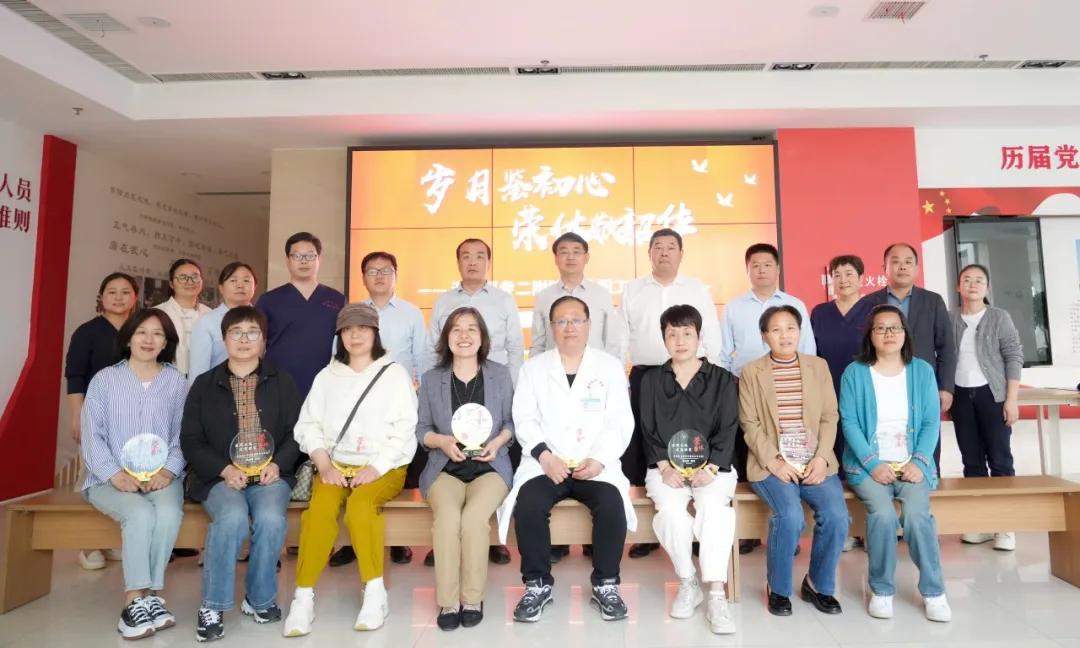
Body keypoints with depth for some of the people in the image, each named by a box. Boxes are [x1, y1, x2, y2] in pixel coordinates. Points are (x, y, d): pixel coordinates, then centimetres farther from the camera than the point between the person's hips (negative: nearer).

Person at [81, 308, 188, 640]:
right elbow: (92, 436, 0)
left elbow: (183, 436, 4)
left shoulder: (176, 382, 8)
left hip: (161, 476, 1)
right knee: (141, 514, -32)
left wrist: (169, 469, -13)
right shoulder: (104, 380, 6)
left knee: (169, 513, -31)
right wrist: (115, 474, -14)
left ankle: (146, 596, -18)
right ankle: (137, 600, -21)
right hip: (112, 479, -1)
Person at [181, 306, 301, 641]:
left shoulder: (282, 382, 10)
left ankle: (260, 598, -4)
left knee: (271, 519, -29)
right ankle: (212, 605, -12)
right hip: (220, 476, 0)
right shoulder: (204, 384, 9)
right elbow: (191, 440, 4)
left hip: (270, 474, 1)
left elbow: (295, 432, 6)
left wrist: (277, 464, -12)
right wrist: (225, 469, -12)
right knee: (232, 517, -32)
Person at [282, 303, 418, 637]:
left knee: (360, 505, -32)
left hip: (383, 467, -2)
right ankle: (303, 598, -19)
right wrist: (325, 466, -9)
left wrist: (375, 468, -14)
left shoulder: (394, 374, 4)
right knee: (320, 508, -27)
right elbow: (308, 426, 8)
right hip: (335, 464, 3)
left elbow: (404, 430, -3)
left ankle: (375, 591, -19)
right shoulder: (326, 376, 13)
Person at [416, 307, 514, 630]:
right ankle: (448, 601, -15)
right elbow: (421, 428, 7)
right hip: (444, 468, 1)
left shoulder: (500, 374, 9)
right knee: (447, 516, -30)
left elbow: (511, 421, 8)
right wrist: (442, 441, -13)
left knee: (474, 516, -30)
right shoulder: (431, 379, 10)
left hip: (490, 466, -1)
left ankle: (473, 599, -11)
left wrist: (498, 441, -12)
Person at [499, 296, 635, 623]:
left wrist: (600, 459, -14)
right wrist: (544, 456, -15)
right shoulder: (533, 367, 10)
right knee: (528, 504, -27)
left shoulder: (610, 366, 9)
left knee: (612, 504, -27)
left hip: (596, 464, 0)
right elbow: (525, 419, 2)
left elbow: (620, 422, 2)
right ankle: (538, 584, -5)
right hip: (546, 463, 0)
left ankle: (606, 584, -4)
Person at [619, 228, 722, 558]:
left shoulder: (698, 290, 8)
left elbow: (711, 338, 6)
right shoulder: (631, 290, 9)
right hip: (645, 377, 1)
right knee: (643, 450, 3)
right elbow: (622, 339, 7)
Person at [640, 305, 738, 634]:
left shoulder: (723, 380, 9)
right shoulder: (651, 381, 12)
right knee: (671, 510, -30)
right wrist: (665, 467, -12)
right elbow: (648, 431, 5)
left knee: (715, 508, -32)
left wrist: (710, 468, -14)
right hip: (666, 466, 1)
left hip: (711, 465, 0)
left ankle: (716, 595, -26)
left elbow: (728, 430, 1)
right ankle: (688, 583, -8)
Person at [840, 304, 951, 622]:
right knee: (882, 513, -27)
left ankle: (933, 592, -6)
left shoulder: (922, 371, 6)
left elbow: (931, 422, 4)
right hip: (868, 464, -1)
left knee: (917, 513, -26)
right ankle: (882, 591, -7)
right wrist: (873, 464, -15)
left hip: (911, 464, 2)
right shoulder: (855, 372, 0)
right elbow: (849, 422, -5)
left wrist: (919, 462, -10)